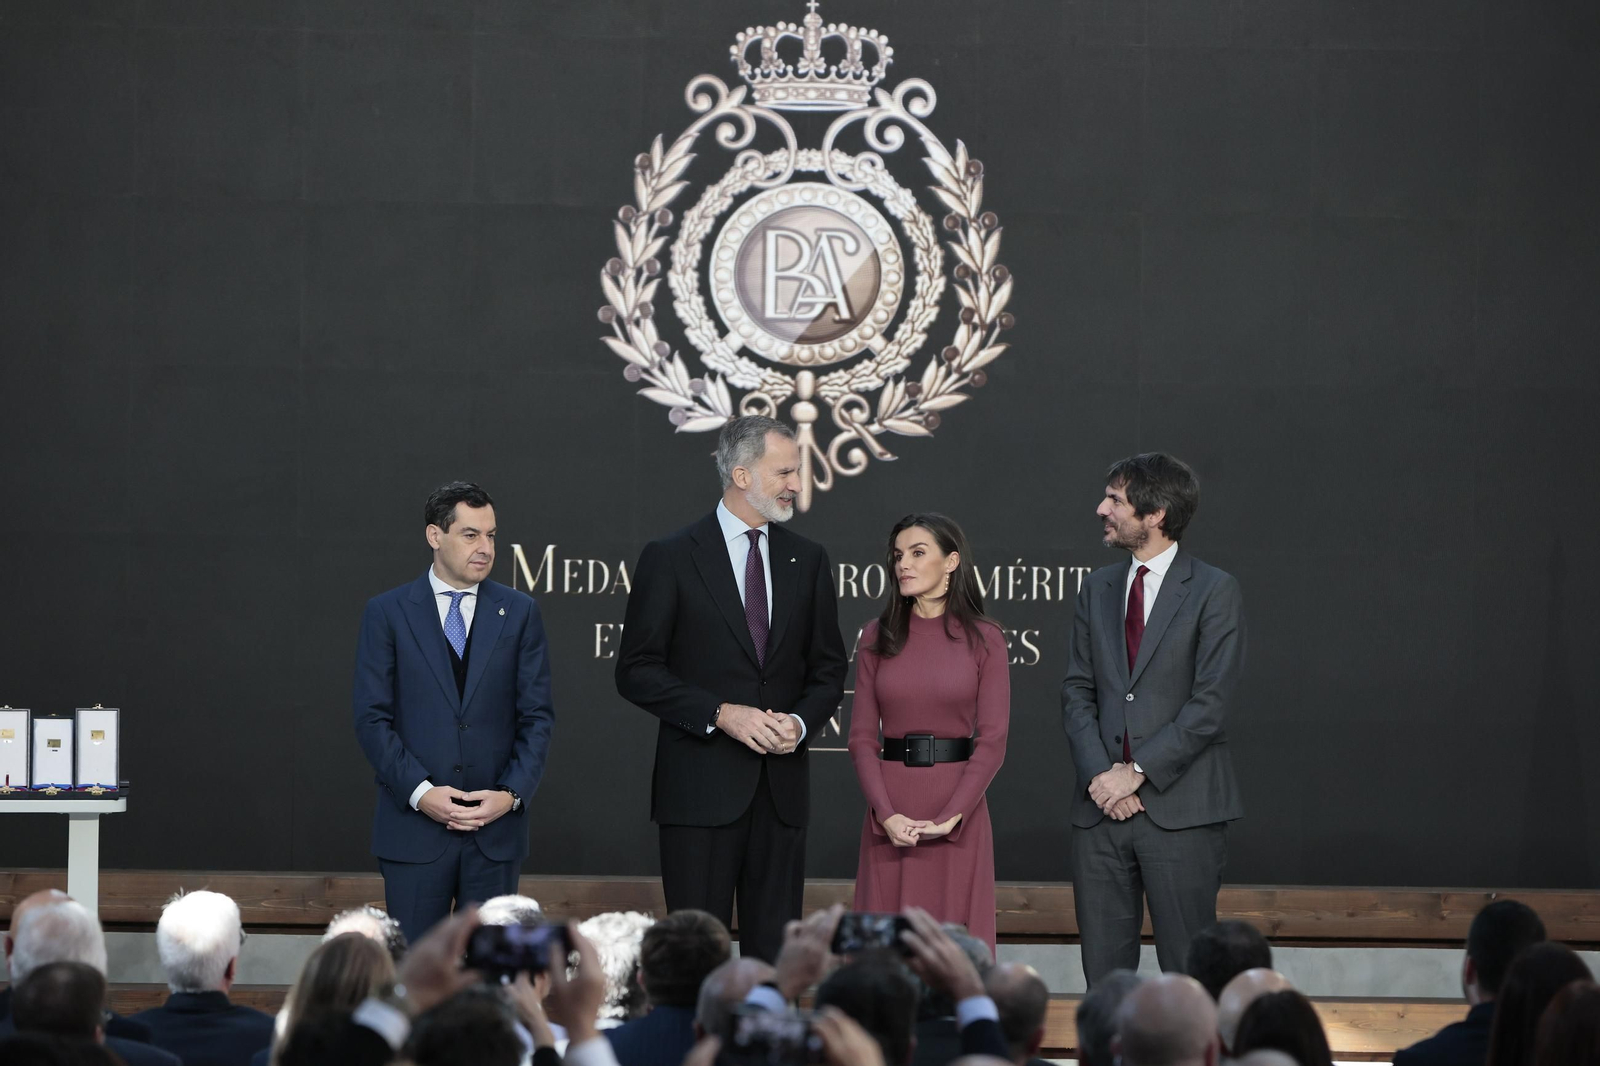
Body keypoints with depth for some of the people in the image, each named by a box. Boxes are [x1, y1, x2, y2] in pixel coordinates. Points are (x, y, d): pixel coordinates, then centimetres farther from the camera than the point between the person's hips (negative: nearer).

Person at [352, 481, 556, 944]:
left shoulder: (519, 613, 7)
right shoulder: (387, 613, 2)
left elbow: (537, 715, 6)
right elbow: (373, 718, -2)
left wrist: (512, 794, -8)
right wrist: (420, 792, -13)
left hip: (496, 824, 1)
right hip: (413, 827, -1)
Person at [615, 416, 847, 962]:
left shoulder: (808, 561, 12)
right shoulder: (670, 558, -2)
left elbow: (828, 669, 15)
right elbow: (637, 671, -5)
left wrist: (801, 721, -6)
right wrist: (721, 714, -15)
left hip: (782, 787, 4)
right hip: (702, 787, -4)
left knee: (774, 946, 5)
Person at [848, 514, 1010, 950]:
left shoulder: (983, 639, 1)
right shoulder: (878, 637, 7)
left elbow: (992, 740, -4)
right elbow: (862, 737, 3)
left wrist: (950, 817, -14)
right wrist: (886, 814, -11)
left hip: (959, 811, -2)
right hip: (891, 813, 2)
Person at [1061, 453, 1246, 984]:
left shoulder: (1213, 591, -3)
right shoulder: (1098, 588, 14)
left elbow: (1210, 701, -10)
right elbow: (1077, 691, 11)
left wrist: (1136, 772, -14)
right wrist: (1099, 774, -5)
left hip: (1180, 806, -5)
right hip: (1102, 805, 5)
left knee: (1188, 970, -3)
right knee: (1103, 966, 6)